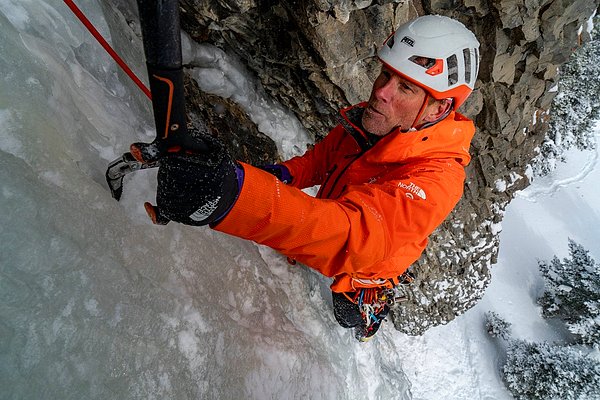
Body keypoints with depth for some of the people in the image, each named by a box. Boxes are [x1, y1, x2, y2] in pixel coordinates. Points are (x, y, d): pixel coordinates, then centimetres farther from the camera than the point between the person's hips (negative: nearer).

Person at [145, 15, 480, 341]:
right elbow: (322, 157, 5)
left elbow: (357, 236, -56)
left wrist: (235, 193, -72)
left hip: (349, 296, -5)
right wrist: (282, 175, -19)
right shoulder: (369, 120, -16)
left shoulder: (436, 179, -39)